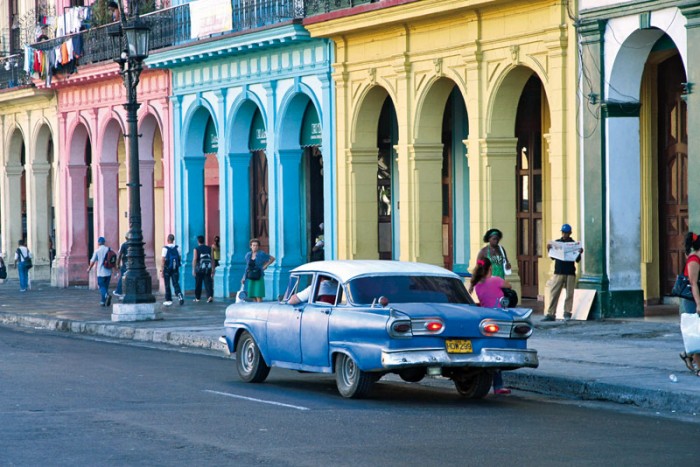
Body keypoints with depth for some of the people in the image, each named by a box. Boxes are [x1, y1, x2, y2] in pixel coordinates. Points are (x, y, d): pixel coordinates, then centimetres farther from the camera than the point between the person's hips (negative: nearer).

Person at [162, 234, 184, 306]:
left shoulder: (165, 248, -12)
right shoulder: (177, 248, 2)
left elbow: (162, 260, -15)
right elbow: (180, 258, 10)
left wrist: (162, 269, -13)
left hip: (167, 269, -3)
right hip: (175, 269, 3)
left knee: (167, 285, 7)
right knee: (176, 283, 4)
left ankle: (168, 300, 12)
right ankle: (180, 296, -18)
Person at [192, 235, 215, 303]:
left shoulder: (196, 249, -2)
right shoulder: (209, 248, 8)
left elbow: (195, 259, -11)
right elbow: (212, 259, 7)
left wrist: (193, 269, -12)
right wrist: (213, 270, 12)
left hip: (199, 269, -2)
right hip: (208, 269, 2)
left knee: (198, 284, 11)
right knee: (208, 283, -2)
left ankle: (197, 298, 20)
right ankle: (210, 296, -20)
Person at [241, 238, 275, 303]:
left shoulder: (261, 254, -5)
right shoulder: (248, 255, 9)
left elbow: (272, 258, 5)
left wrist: (265, 266, -1)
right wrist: (244, 278, 16)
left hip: (259, 278, -5)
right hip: (251, 279, 5)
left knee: (259, 297, -10)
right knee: (253, 298, 5)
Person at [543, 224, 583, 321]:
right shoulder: (557, 242, 9)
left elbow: (577, 260, 4)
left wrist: (579, 253, -16)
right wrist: (549, 249, -9)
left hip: (570, 273, -1)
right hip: (558, 272, 1)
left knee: (569, 294, 0)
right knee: (554, 293, -2)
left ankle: (567, 313, 8)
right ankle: (550, 314, -2)